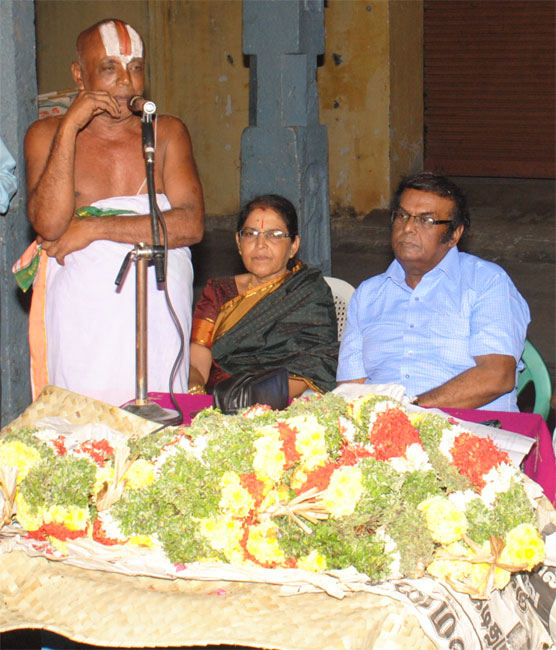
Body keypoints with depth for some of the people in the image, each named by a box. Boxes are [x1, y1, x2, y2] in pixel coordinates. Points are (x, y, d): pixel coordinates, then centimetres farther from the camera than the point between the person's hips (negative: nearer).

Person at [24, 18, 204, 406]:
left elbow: (191, 225, -4)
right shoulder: (46, 135, 7)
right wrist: (70, 128, -11)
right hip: (80, 322, -1)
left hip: (158, 314, 1)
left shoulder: (167, 133, 10)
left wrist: (93, 228, -10)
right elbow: (48, 225, -10)